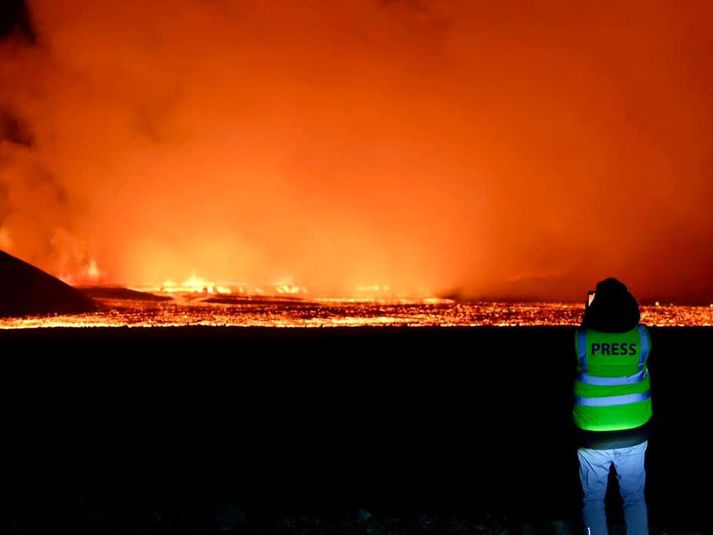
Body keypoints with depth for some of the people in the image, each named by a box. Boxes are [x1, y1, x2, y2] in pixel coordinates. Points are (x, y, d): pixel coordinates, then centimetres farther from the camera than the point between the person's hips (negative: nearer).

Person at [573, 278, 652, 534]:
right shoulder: (642, 335, -8)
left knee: (593, 499, 10)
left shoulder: (581, 337, -13)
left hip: (593, 435, -2)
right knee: (634, 497, 15)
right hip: (633, 432, 2)